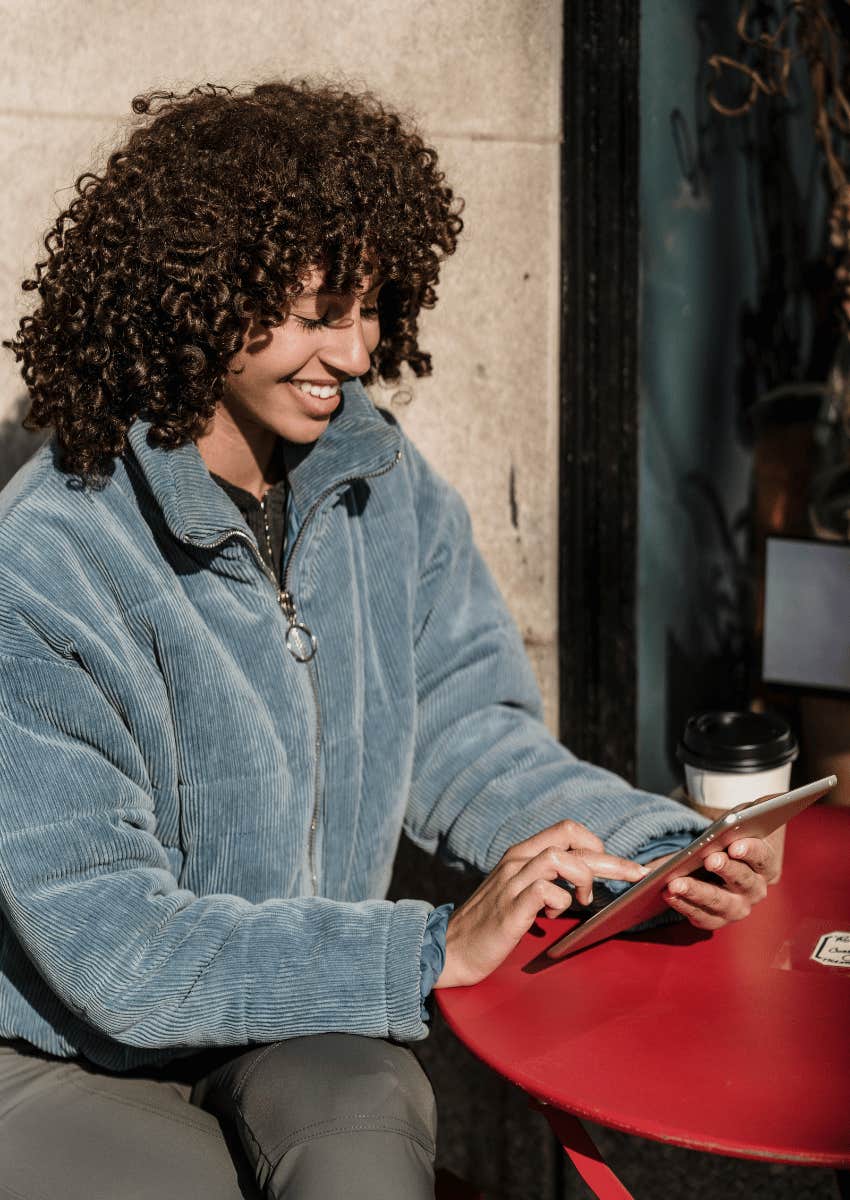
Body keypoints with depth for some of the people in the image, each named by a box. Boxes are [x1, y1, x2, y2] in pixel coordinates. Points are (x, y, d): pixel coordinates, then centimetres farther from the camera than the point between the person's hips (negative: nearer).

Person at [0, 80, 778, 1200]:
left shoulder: (384, 486, -3)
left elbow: (465, 731, 0)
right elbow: (108, 940, -24)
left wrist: (658, 848, -19)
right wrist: (436, 950, -30)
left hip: (302, 1023, 4)